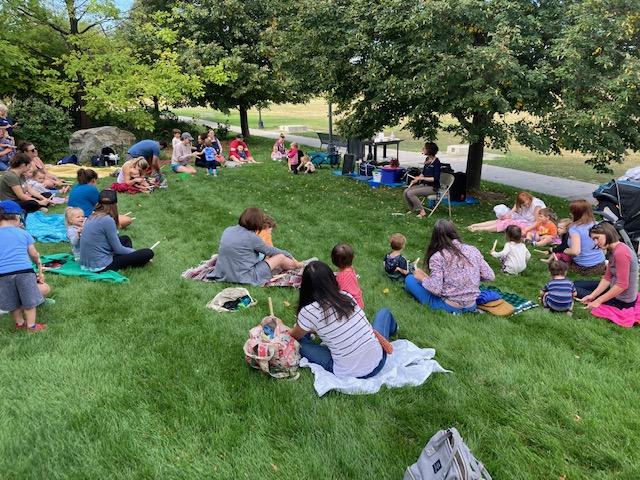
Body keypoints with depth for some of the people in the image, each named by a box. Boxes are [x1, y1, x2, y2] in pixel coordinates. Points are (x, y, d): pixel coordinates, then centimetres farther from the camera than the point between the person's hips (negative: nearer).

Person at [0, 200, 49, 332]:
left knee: (13, 302, 19)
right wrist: (40, 269, 27)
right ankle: (31, 325, 20)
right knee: (29, 300, 13)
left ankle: (19, 322, 34)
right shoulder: (23, 233, 6)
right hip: (24, 271, -1)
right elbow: (34, 255, 12)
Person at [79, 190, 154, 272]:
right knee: (148, 253, -9)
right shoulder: (108, 220, -18)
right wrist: (135, 252, 4)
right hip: (102, 266, -9)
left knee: (126, 239, 25)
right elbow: (118, 249, -12)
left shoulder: (92, 217, 6)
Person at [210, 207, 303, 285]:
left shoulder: (228, 230, 1)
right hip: (244, 277, -7)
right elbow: (269, 250, -1)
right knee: (281, 257, 4)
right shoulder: (252, 237, -18)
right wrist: (290, 255, 16)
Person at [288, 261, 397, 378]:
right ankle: (391, 329, 56)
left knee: (301, 342, 8)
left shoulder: (309, 312, -17)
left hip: (348, 374, -3)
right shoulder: (346, 296, -6)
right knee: (384, 312, 25)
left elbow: (294, 337, 3)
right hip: (378, 364, 3)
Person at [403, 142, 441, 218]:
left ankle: (422, 212, -12)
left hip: (433, 187, -8)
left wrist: (422, 178, -22)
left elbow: (435, 178, -20)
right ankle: (413, 209, 5)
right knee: (406, 191, -10)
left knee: (410, 193, -23)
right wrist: (415, 180, 2)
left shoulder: (436, 162, -17)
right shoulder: (427, 159, 8)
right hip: (424, 184, 8)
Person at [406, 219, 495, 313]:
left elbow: (435, 289, -21)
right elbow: (490, 277, -1)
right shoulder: (473, 250, -4)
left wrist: (422, 278, -3)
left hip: (448, 307, -4)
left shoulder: (437, 257, -17)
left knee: (409, 279, 7)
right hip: (471, 306, 5)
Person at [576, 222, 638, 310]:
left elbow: (622, 285, -27)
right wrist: (592, 295, -9)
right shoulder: (612, 251, 5)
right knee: (577, 284, 12)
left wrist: (598, 301, -23)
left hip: (622, 301, -10)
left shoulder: (621, 252, -26)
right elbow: (607, 278, 3)